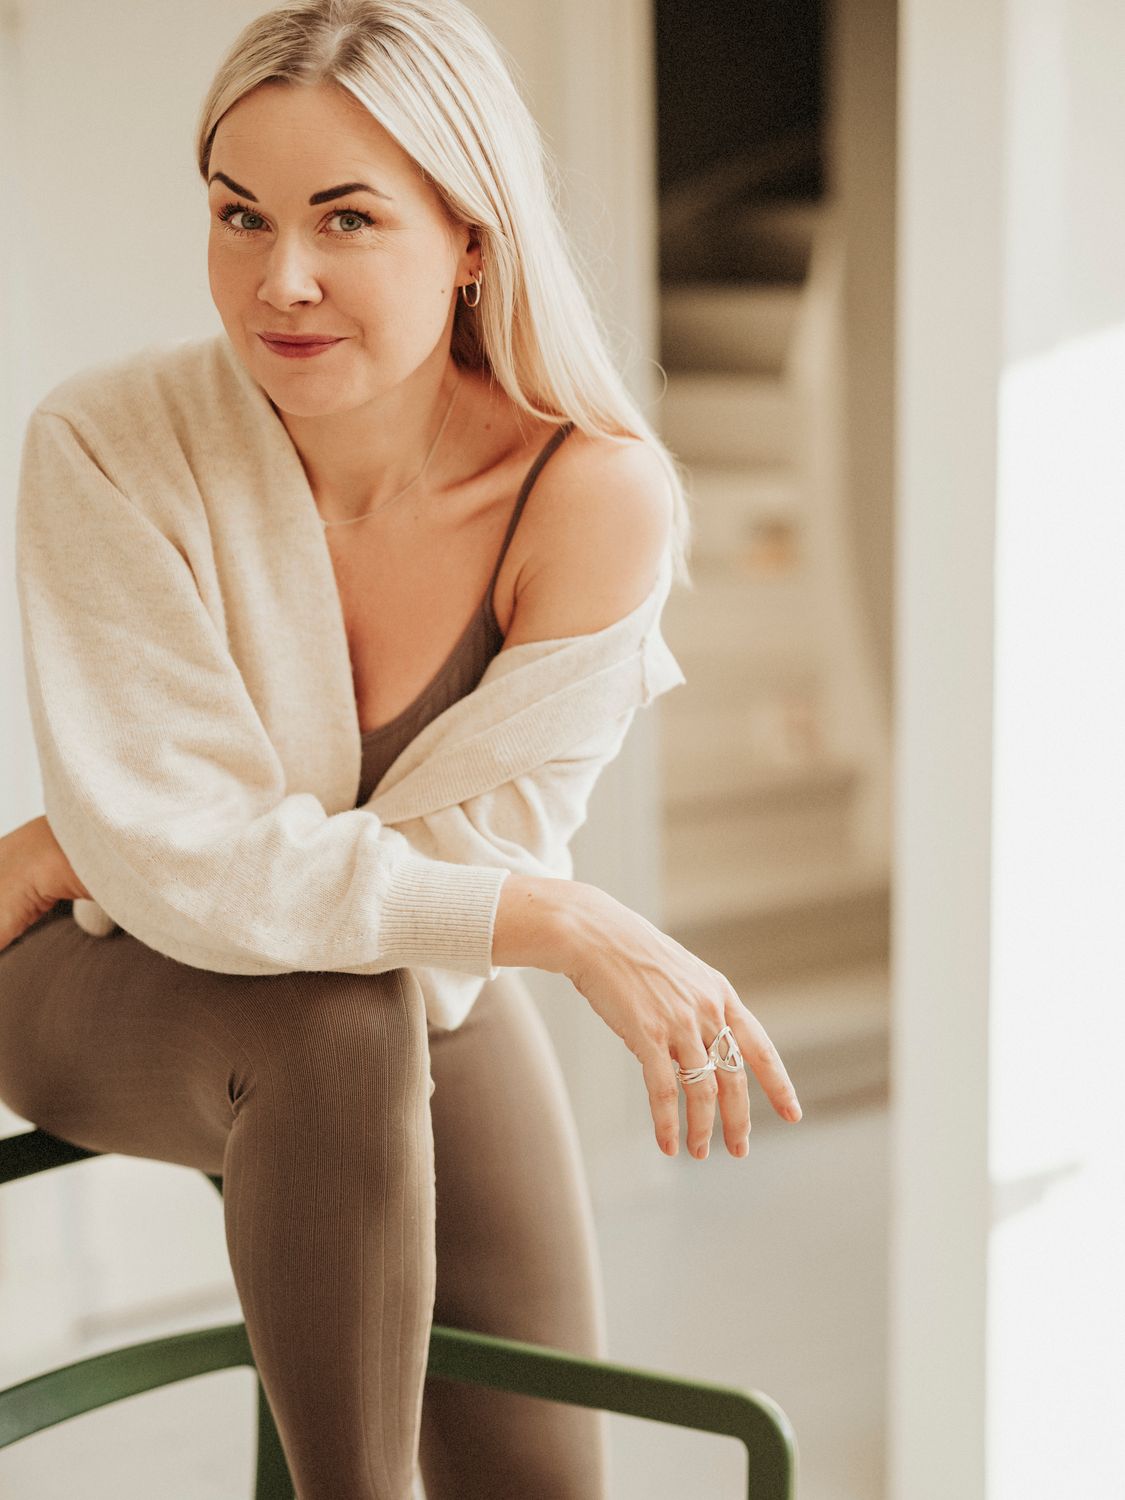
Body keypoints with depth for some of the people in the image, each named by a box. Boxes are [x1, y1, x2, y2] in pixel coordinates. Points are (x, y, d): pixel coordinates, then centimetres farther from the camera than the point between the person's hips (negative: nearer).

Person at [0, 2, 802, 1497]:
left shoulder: (601, 495, -23)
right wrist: (575, 929, -35)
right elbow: (186, 864, -29)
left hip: (434, 995, 3)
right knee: (343, 1021, -36)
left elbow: (470, 856, -21)